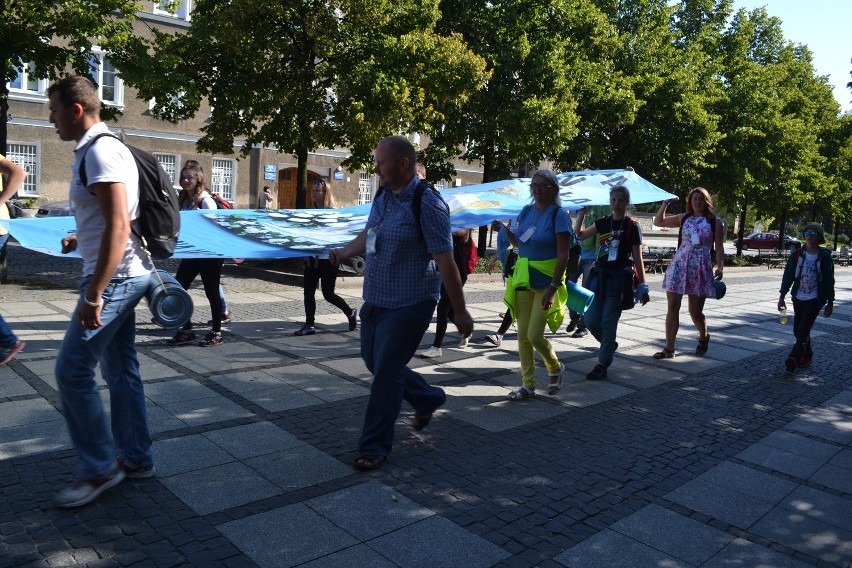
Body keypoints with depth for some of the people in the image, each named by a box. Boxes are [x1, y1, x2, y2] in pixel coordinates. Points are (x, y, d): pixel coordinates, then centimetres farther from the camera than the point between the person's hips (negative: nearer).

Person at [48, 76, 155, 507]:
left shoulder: (100, 152, -15)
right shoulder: (99, 148, 15)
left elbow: (118, 225, -24)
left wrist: (93, 294, -24)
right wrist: (82, 239, 23)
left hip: (115, 277, -10)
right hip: (125, 275, 10)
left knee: (72, 369, -4)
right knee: (120, 369, 13)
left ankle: (99, 468, 7)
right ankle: (135, 458, 23)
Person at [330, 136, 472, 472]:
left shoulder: (427, 204, -18)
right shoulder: (382, 198, 5)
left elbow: (445, 261, -18)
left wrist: (459, 312, -16)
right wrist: (343, 253, 33)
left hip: (408, 306, -8)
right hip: (374, 301, 8)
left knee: (385, 372, -3)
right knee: (374, 362, 17)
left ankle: (374, 447, 14)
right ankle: (428, 399, 40)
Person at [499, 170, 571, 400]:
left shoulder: (559, 215, -10)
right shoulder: (526, 212, 7)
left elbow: (563, 256, -15)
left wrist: (553, 288, -21)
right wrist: (504, 229, 2)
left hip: (546, 281, -6)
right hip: (523, 278, 6)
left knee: (534, 335, -7)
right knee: (523, 334, 6)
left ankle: (555, 368, 23)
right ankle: (528, 385, 18)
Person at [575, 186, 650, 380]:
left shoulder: (632, 226, -3)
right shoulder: (603, 222, 10)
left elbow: (637, 258, -2)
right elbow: (580, 235, 8)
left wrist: (643, 287, -3)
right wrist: (582, 214, -5)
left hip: (619, 278, -5)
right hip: (599, 275, 5)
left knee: (608, 322, -3)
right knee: (591, 320, 3)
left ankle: (602, 365, 7)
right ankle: (610, 344, 31)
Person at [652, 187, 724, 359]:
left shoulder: (715, 222, 2)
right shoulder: (684, 218, 9)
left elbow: (719, 248, 0)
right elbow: (658, 222, 13)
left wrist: (720, 267, -14)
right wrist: (666, 203, 4)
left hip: (700, 269, -2)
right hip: (678, 265, 3)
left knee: (695, 312, 3)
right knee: (672, 308, -1)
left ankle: (704, 337, 35)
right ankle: (669, 348, 4)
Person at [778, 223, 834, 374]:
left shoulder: (825, 257, -4)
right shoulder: (797, 255, 3)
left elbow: (829, 281, -1)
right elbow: (788, 276, 5)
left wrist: (830, 303, 0)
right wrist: (782, 296, 2)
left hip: (815, 299, -4)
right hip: (798, 298, 4)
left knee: (803, 330, -11)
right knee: (798, 330, 10)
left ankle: (793, 359, -15)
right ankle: (807, 356, 26)